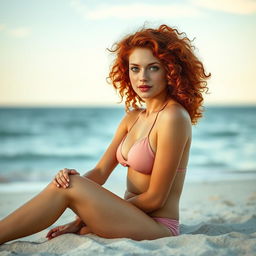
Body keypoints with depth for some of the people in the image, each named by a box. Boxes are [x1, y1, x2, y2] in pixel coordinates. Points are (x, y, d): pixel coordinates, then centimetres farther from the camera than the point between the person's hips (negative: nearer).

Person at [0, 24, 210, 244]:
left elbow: (155, 198, -15)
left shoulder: (173, 117, -15)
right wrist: (73, 177, -16)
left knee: (69, 189, -18)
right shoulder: (132, 118, 11)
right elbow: (100, 172, 7)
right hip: (132, 220, 8)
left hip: (158, 230, -8)